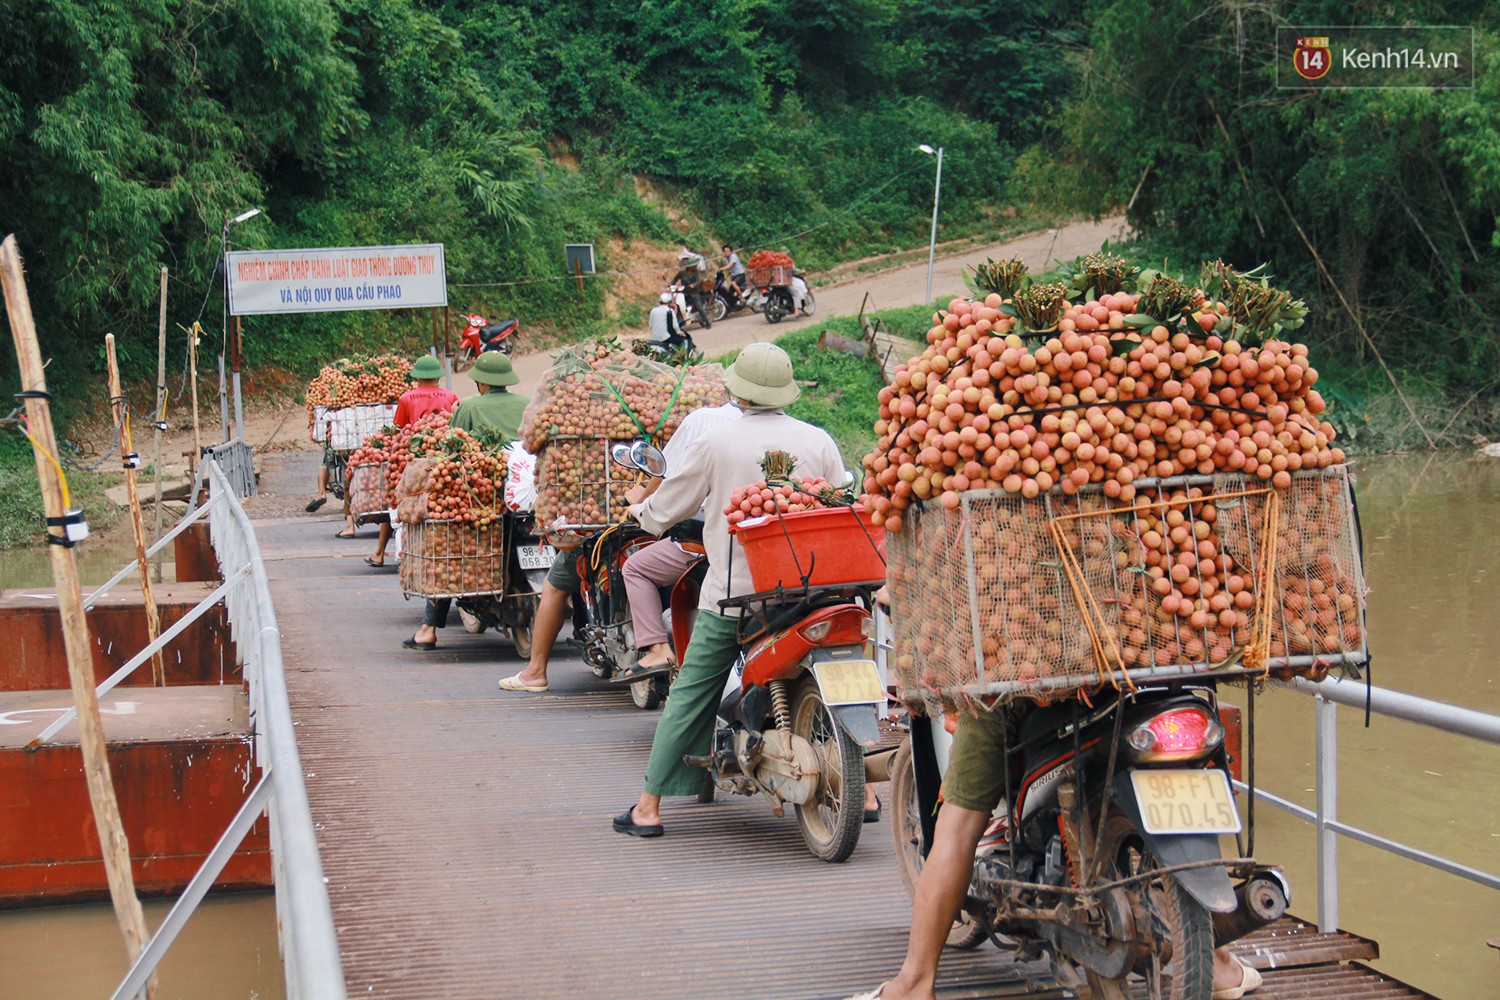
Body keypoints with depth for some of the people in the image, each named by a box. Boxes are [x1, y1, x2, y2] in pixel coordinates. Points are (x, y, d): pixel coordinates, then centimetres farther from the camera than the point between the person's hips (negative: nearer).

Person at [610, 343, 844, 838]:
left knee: (689, 697, 6)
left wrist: (638, 510, 28)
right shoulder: (818, 441, -1)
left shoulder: (716, 441, -4)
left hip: (732, 591, -1)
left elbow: (664, 510, 5)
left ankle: (649, 807, 8)